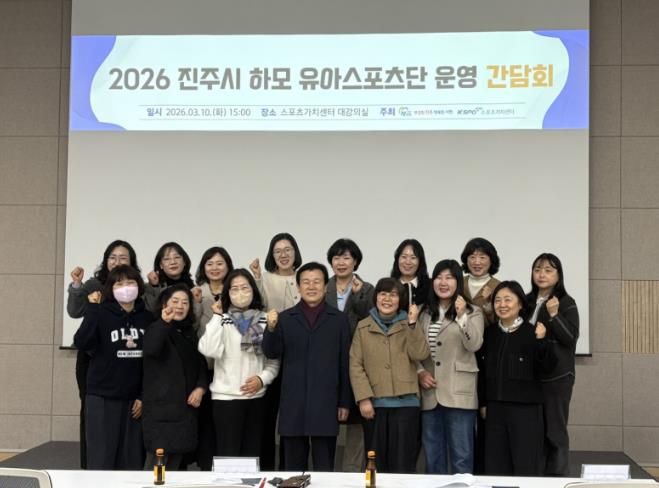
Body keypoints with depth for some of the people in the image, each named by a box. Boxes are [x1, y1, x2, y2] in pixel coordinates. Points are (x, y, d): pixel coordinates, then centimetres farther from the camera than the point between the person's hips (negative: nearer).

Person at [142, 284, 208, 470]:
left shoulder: (190, 333, 15)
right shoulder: (157, 329, -5)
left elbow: (201, 364, 17)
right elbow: (151, 350, -27)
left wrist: (201, 387, -1)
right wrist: (165, 323, -40)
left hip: (185, 406, 7)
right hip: (161, 405, -6)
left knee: (176, 460, 9)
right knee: (158, 458, -10)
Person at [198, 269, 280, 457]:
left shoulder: (265, 321, 6)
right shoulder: (222, 320, -2)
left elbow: (275, 360, 10)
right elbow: (210, 350, -19)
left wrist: (263, 378, -8)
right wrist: (218, 317, -12)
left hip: (256, 397, 3)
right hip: (226, 397, -3)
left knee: (252, 453, 10)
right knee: (228, 454, -2)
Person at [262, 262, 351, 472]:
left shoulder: (339, 319, 5)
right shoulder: (285, 318, 7)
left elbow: (345, 363, 5)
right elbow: (272, 354, -1)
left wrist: (344, 402, 2)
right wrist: (271, 328, -20)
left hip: (325, 404, -1)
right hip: (293, 404, 1)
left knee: (324, 467, 3)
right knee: (293, 467, 7)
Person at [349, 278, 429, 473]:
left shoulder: (409, 326, 9)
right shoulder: (363, 327, 8)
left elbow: (420, 355, -8)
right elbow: (355, 365, 1)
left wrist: (412, 323, -13)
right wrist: (364, 398, -9)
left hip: (405, 402, 0)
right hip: (374, 403, 1)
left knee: (403, 463, -1)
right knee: (376, 463, 6)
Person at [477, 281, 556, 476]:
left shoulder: (532, 332, -7)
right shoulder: (489, 333, 7)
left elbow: (547, 367, -13)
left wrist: (542, 341, -27)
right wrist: (482, 402, 13)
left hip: (526, 408, -5)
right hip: (495, 407, 5)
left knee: (526, 466, 0)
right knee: (496, 466, 10)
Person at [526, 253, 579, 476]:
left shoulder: (566, 303, -5)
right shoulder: (527, 301, 10)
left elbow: (571, 338, -13)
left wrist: (554, 316, -22)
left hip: (557, 376, -5)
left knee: (554, 430, 2)